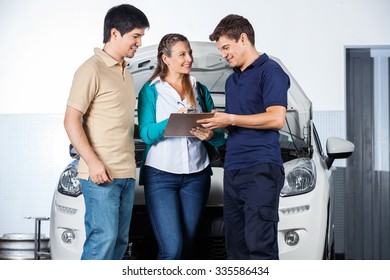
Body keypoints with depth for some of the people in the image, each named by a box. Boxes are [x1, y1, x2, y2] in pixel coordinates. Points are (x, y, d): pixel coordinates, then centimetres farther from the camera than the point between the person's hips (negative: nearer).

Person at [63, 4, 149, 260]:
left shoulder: (126, 73, 19)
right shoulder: (92, 70, -7)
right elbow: (72, 120, -12)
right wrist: (93, 162, -19)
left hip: (126, 173, 8)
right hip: (101, 174, -8)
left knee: (120, 241, 8)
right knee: (103, 238, -13)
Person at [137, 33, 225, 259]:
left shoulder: (200, 90, 14)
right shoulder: (151, 91, 3)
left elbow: (220, 137, 11)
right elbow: (146, 134, -8)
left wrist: (210, 135, -12)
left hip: (196, 175, 4)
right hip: (161, 173, -4)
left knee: (188, 247, 5)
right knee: (172, 249, -14)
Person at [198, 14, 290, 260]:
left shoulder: (270, 71, -3)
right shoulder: (232, 80, 23)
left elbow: (276, 118, -15)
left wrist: (230, 119, -11)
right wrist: (213, 130, 8)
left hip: (261, 168, -8)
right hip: (233, 171, 9)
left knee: (259, 244, -13)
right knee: (236, 246, 6)